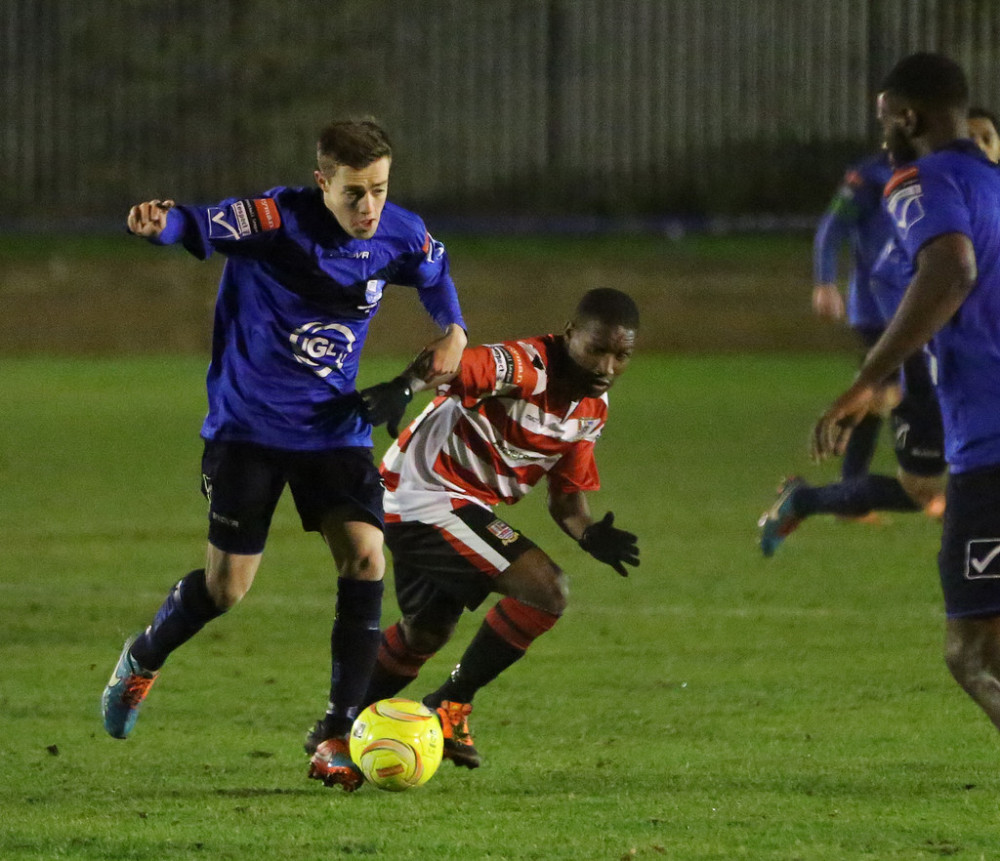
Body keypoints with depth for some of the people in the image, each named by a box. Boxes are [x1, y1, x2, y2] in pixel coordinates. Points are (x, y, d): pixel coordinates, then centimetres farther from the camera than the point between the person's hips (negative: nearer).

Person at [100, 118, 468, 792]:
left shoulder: (400, 236, -5)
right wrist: (159, 225, -56)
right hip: (249, 426, -4)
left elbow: (435, 273, 18)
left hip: (336, 427, 4)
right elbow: (199, 227, -34)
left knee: (365, 556, -15)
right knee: (227, 585, 0)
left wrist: (453, 330, 2)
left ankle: (338, 734, -7)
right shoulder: (279, 220, -21)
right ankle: (142, 660, 33)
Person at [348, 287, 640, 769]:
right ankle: (450, 707, -6)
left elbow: (567, 497, 9)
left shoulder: (592, 409, 5)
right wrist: (404, 386, -64)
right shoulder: (527, 367, -25)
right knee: (545, 589, -20)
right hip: (428, 496, -11)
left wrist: (589, 534, -13)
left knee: (426, 632, 27)